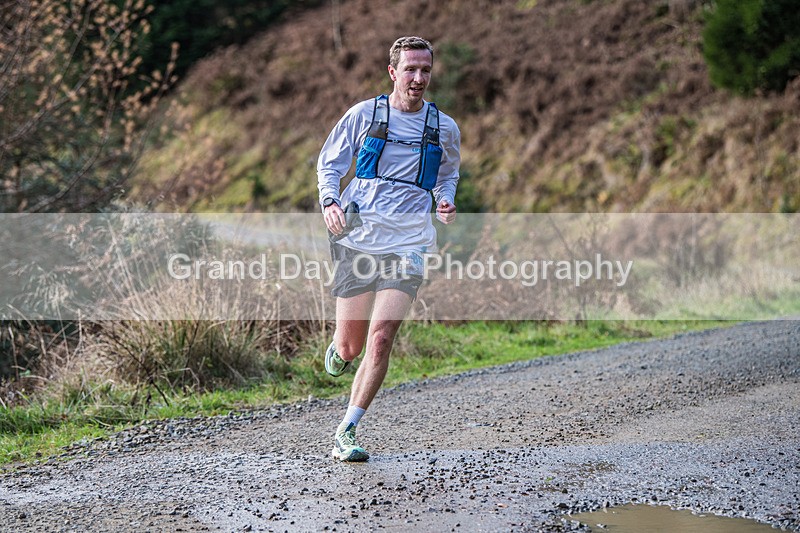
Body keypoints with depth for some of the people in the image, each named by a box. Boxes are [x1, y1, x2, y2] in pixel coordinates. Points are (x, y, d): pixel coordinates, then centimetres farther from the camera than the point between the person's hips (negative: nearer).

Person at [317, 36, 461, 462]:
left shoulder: (444, 128, 10)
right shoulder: (363, 115, 4)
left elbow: (447, 175, 27)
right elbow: (329, 163, 12)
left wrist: (445, 203, 6)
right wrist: (329, 202, -7)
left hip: (407, 243, 0)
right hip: (357, 239, 0)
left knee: (380, 340, -13)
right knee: (350, 346, 4)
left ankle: (347, 432, -2)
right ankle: (338, 347, 43)